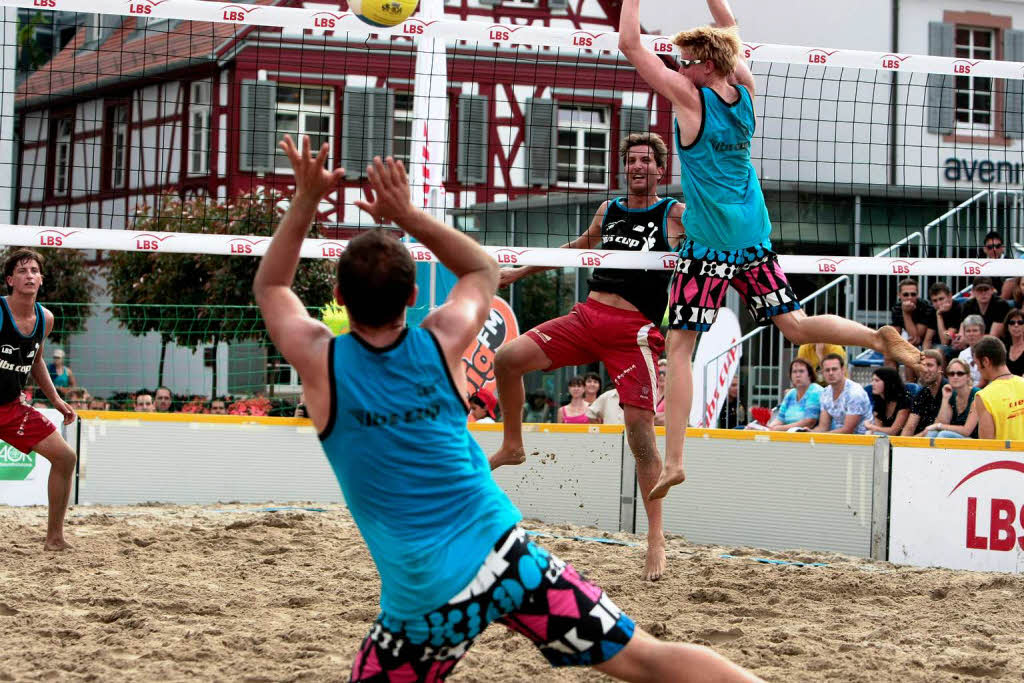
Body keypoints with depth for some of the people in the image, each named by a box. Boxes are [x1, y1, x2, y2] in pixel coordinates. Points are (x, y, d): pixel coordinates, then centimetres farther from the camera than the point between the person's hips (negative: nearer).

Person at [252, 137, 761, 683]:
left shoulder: (322, 363, -6)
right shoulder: (441, 343, -1)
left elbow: (269, 287, 15)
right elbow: (483, 271, 22)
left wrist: (305, 199, 11)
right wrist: (408, 216, 15)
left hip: (426, 601, -2)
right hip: (508, 558, 3)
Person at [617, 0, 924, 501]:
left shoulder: (690, 97, -10)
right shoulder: (743, 92, 6)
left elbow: (630, 44, -9)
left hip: (710, 244, -7)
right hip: (754, 238, 7)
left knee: (679, 347, -5)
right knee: (795, 325, 14)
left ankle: (673, 461, -11)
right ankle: (880, 338, -9)